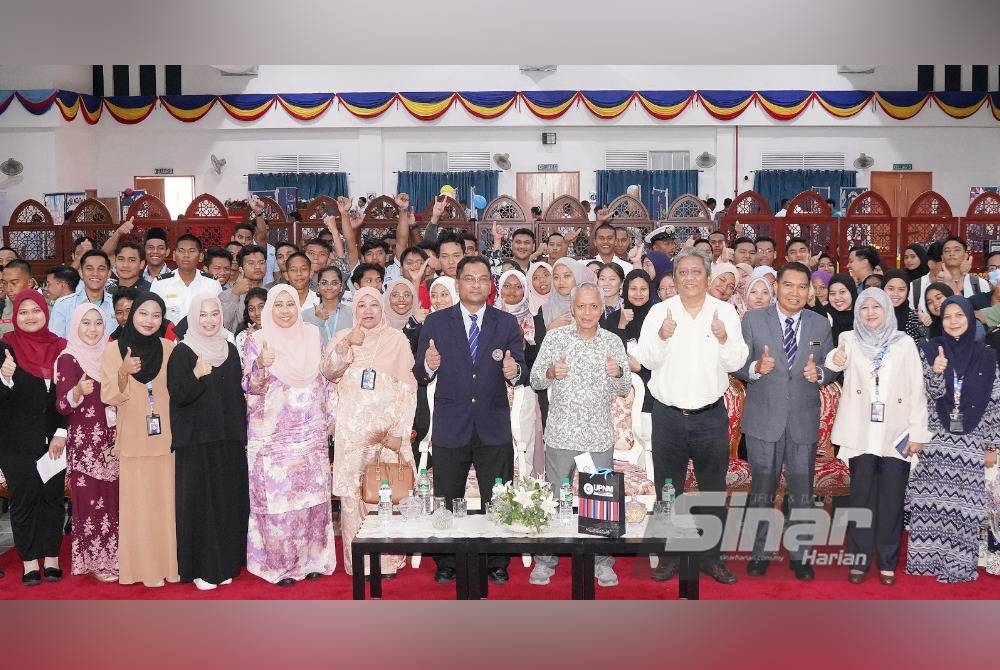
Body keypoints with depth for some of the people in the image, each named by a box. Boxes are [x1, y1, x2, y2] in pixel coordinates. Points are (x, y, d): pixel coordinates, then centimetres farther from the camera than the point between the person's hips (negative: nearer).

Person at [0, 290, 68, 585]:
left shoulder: (61, 348, 3)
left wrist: (62, 433, -5)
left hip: (54, 438, 2)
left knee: (52, 496, 6)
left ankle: (51, 558, 16)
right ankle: (29, 561, 12)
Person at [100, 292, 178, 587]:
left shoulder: (170, 349, 3)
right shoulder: (113, 349, -1)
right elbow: (109, 397, -7)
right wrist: (123, 373, -24)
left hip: (167, 438, 2)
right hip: (134, 440, -1)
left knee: (168, 501, 6)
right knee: (139, 505, 1)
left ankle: (170, 562, 17)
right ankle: (145, 567, 10)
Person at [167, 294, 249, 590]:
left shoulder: (230, 350, 10)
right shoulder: (182, 352, -4)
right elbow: (179, 396, -11)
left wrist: (243, 436, 12)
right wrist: (197, 376, -29)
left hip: (229, 440, 4)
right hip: (196, 441, -4)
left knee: (229, 501, 6)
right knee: (199, 502, -2)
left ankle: (225, 564, 17)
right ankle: (200, 568, 7)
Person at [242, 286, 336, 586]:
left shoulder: (312, 335, 7)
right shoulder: (257, 340, -2)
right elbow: (249, 386, -5)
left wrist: (330, 416, 12)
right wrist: (261, 365, -24)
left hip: (311, 433, 3)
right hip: (273, 434, -3)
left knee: (312, 494, 5)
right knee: (276, 497, -2)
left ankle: (312, 558, 18)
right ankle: (280, 563, 10)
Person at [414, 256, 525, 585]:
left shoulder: (507, 323, 4)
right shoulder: (436, 322, 1)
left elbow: (520, 368, -2)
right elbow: (419, 374, -3)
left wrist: (514, 371, -25)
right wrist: (428, 365, -26)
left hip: (494, 428, 0)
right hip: (450, 427, 0)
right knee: (447, 500, 11)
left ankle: (497, 564, 24)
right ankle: (446, 564, 26)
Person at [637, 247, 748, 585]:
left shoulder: (725, 311, 1)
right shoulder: (660, 311, 0)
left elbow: (736, 362, -3)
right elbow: (646, 359, -6)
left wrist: (724, 339, -22)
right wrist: (662, 337, -24)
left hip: (711, 415, 0)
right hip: (668, 414, 0)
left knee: (714, 490, 8)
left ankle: (712, 556, 22)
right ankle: (669, 556, 22)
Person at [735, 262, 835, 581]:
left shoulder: (821, 324, 5)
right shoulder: (753, 320, -2)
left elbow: (831, 368, 7)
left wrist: (819, 373, -15)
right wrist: (755, 367, -23)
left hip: (804, 421, 2)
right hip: (764, 419, -2)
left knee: (802, 492, 9)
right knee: (762, 490, 10)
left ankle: (798, 555, 25)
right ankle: (759, 552, 25)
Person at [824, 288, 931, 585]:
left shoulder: (904, 343, 2)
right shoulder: (850, 340, 2)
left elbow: (917, 390, 1)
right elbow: (839, 360, -17)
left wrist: (918, 432, -3)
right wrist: (835, 360, -41)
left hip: (896, 435, 0)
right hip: (861, 435, 0)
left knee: (891, 500, 7)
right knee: (860, 498, 6)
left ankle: (888, 562, 18)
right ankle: (859, 560, 15)